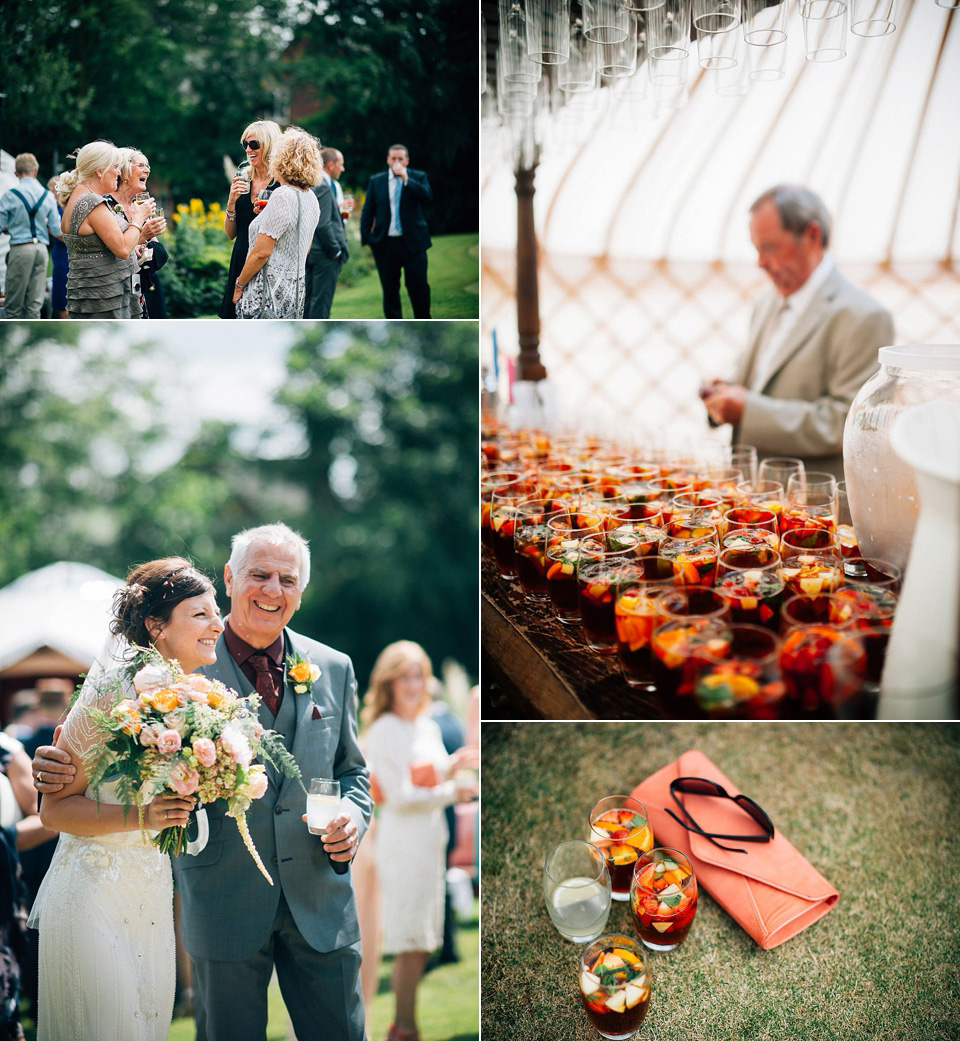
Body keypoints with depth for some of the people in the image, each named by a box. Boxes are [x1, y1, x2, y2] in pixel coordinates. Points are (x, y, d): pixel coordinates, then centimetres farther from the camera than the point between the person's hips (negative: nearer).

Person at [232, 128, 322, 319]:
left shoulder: (282, 196, -16)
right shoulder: (311, 198, 10)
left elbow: (262, 252, -18)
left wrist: (239, 285, -6)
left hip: (268, 295, -9)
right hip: (296, 290, 9)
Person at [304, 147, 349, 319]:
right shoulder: (323, 187, -16)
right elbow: (323, 225, -22)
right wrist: (337, 251, -14)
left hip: (308, 251, 10)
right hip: (324, 254, -10)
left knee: (307, 298, 13)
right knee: (321, 300, -4)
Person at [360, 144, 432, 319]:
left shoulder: (417, 177, 4)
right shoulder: (376, 181, 7)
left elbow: (427, 196, -15)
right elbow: (367, 211, 8)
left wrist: (406, 179, -20)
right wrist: (366, 239, 0)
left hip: (413, 242, -1)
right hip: (386, 244, 1)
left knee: (418, 286, 1)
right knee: (390, 289, 5)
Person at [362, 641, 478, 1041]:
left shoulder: (428, 727, 13)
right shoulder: (383, 730, -10)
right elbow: (399, 794, -14)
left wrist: (454, 765, 0)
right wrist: (451, 793, -8)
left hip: (432, 839, 8)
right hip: (403, 840, -8)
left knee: (423, 940, 10)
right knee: (410, 942, -5)